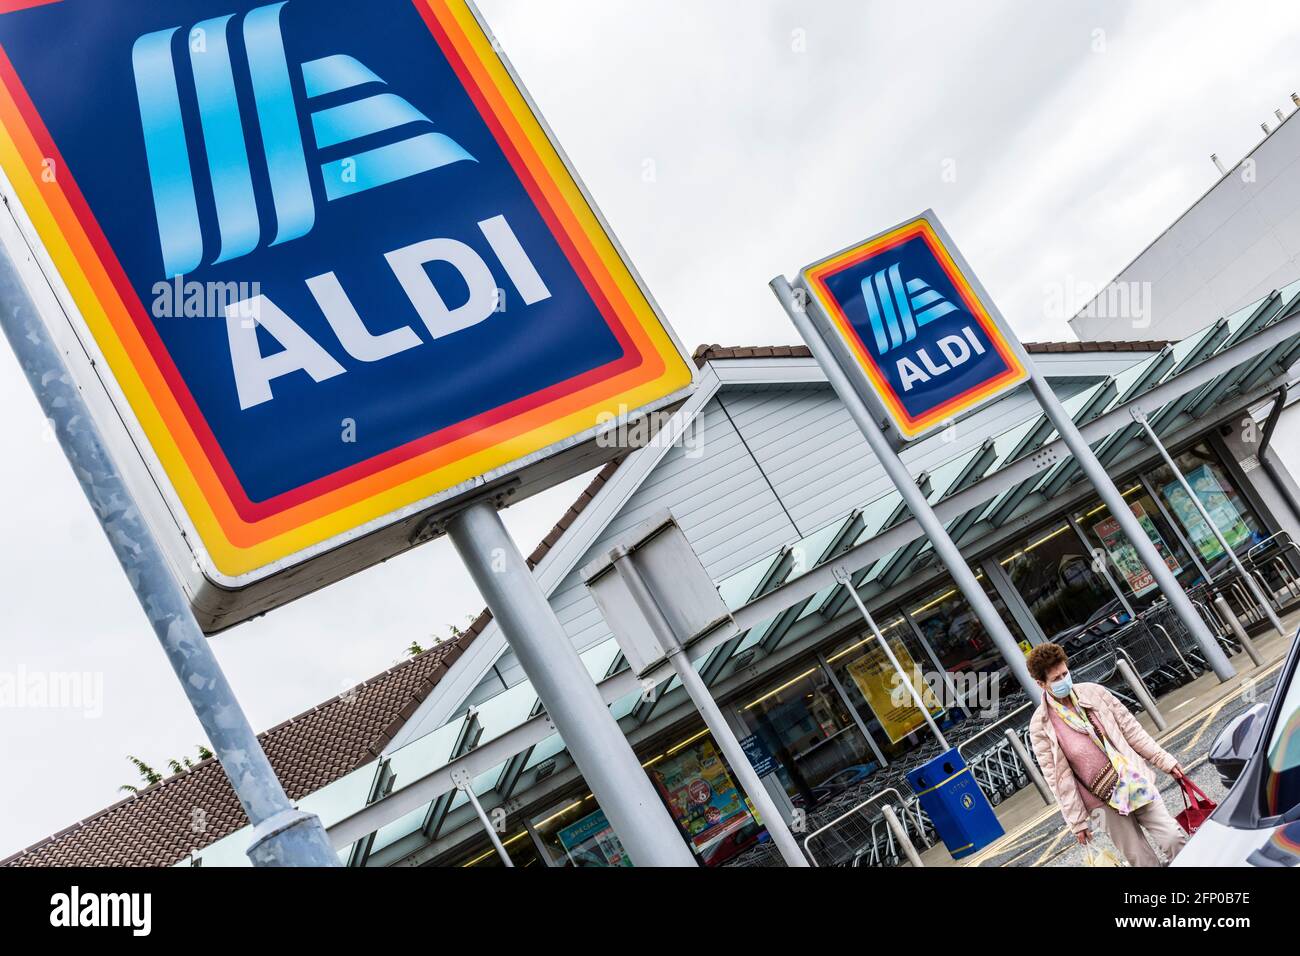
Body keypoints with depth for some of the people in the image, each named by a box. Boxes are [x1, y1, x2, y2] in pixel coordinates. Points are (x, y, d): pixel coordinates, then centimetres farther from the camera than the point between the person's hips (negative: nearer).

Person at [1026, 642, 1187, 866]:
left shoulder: (1093, 692, 0)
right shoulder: (1040, 726, -8)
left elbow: (1129, 727, 8)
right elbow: (1058, 778, -6)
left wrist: (1164, 760, 7)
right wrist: (1077, 821, -5)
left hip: (1136, 781, 3)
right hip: (1104, 801, -3)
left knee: (1175, 839, -4)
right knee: (1143, 861, -2)